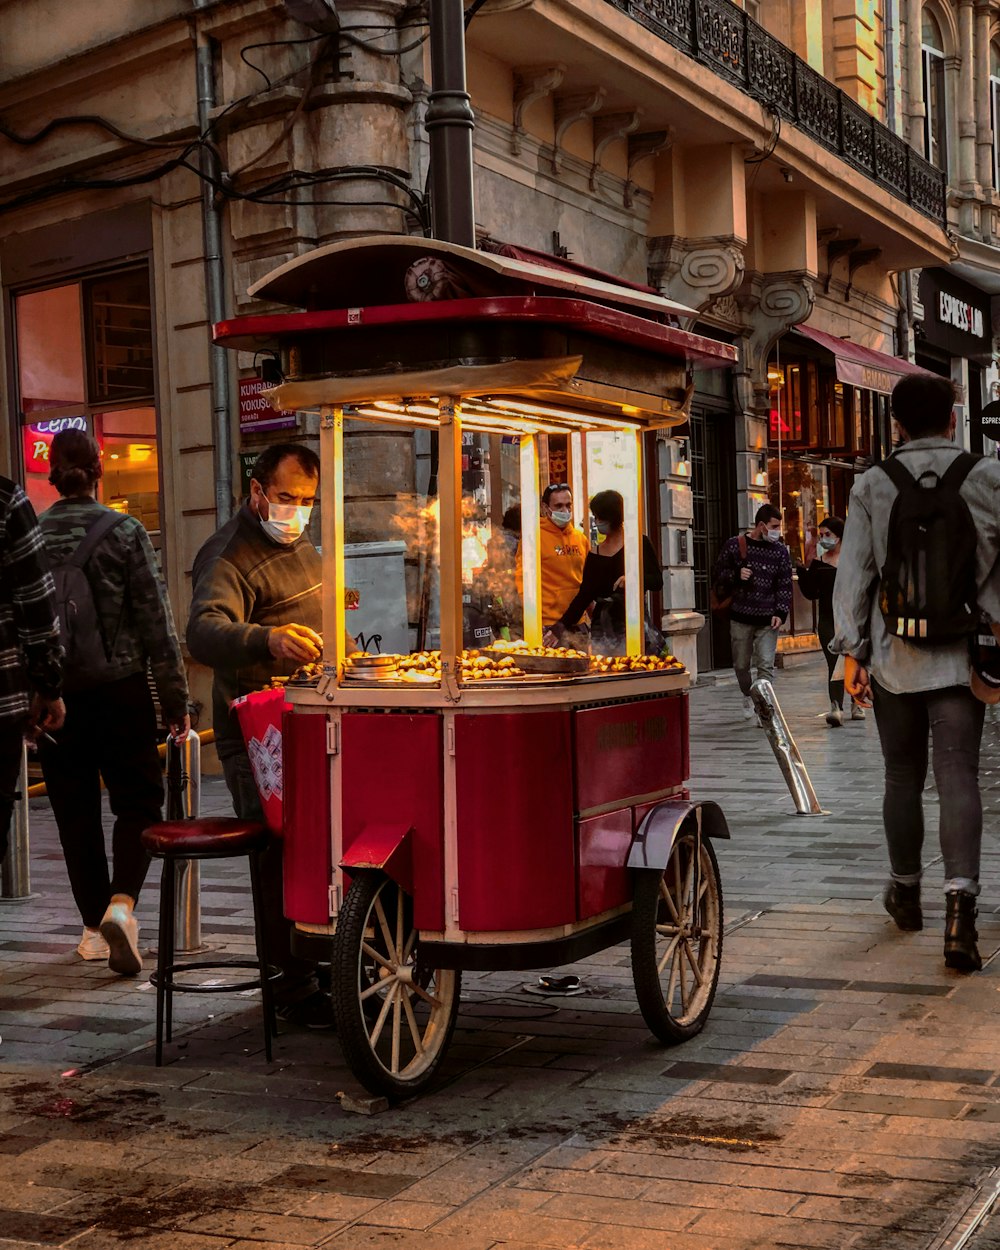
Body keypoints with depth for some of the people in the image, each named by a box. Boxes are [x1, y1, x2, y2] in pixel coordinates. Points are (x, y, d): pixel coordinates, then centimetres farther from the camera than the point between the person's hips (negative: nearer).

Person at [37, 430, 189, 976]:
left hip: (55, 694, 3)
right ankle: (121, 902, -14)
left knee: (75, 812, 12)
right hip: (120, 690, -2)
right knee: (138, 801, 8)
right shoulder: (124, 532, -7)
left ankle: (94, 927, 18)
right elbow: (156, 623, -6)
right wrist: (175, 701, -1)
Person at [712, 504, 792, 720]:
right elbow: (718, 576, 4)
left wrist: (780, 613, -9)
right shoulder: (734, 546, 0)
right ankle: (748, 696, 37)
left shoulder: (780, 551, 2)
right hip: (741, 616, 1)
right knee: (741, 665, 12)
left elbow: (785, 585, 2)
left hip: (768, 619, 0)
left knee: (765, 665, -11)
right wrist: (736, 576, -16)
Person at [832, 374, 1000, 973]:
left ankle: (906, 891, 31)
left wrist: (852, 650, 1)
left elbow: (854, 572, -2)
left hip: (895, 653, 1)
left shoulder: (873, 485, 0)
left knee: (904, 775, 15)